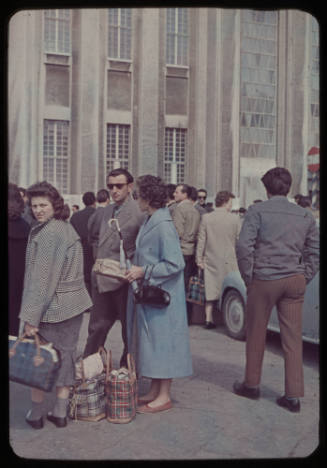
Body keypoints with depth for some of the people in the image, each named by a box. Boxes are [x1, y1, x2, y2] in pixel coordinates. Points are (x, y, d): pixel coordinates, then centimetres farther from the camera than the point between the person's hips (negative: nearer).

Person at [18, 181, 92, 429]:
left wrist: (31, 316, -18)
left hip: (50, 306, -8)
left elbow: (41, 278, -21)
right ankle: (60, 413, 21)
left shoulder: (47, 234, -18)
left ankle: (36, 414, 18)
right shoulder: (68, 228, 9)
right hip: (73, 303, 8)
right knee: (66, 355, 12)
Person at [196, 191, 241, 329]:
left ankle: (208, 319, 8)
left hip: (210, 260, 2)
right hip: (228, 261, -1)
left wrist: (199, 259, 6)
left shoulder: (206, 218, -1)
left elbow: (201, 241, 0)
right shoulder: (234, 219, -5)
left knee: (210, 290, 9)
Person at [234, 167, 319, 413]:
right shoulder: (305, 215, 8)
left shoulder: (258, 211, -4)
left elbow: (244, 246, -13)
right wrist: (304, 279, 13)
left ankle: (252, 385, 26)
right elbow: (315, 251, 9)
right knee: (293, 338, 6)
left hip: (264, 280, -3)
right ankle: (293, 395, 8)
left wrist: (248, 277, -3)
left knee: (256, 335, 12)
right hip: (295, 281, 3)